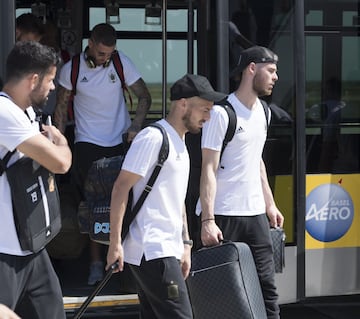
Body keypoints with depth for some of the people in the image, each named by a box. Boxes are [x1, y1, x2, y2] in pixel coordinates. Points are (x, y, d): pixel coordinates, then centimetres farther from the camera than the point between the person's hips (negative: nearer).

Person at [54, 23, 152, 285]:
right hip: (87, 144, -1)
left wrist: (136, 126, -13)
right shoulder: (72, 69, -4)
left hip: (119, 142, 1)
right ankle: (96, 261, 3)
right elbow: (62, 106, 6)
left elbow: (144, 96, 1)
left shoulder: (121, 62, -4)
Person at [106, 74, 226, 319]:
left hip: (167, 250, 10)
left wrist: (185, 245, 21)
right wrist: (115, 243, -18)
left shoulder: (180, 144, 19)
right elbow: (121, 188, -14)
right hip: (151, 252, -10)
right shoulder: (153, 138, -11)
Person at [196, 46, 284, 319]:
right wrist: (208, 220, -20)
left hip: (256, 213, 7)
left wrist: (270, 204, 20)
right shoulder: (222, 113, -11)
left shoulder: (262, 111, 14)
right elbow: (209, 169, -14)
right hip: (224, 215, -7)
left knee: (266, 286, 4)